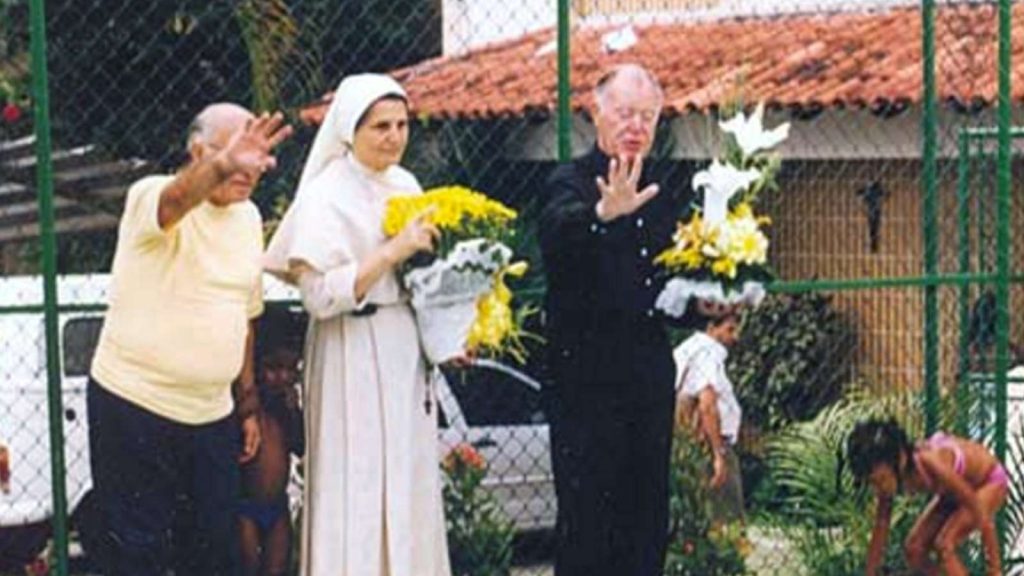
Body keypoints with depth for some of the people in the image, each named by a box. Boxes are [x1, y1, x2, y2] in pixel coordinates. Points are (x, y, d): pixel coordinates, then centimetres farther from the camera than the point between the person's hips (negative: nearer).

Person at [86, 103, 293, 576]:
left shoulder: (249, 217, 9)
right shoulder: (151, 197, -12)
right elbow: (176, 198, -38)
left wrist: (248, 402, 19)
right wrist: (223, 166, -59)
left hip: (212, 415, 6)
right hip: (134, 407, -6)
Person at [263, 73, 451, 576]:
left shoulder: (405, 185, 9)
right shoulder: (325, 196, -11)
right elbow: (320, 295, -18)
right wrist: (393, 252, -22)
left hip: (406, 353, 7)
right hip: (354, 361, -7)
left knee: (410, 481, 10)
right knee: (359, 488, -5)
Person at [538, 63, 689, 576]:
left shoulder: (663, 192, 15)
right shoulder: (571, 182, -6)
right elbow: (557, 231, -30)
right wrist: (602, 213, -50)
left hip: (651, 378, 6)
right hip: (587, 377, -6)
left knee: (648, 513, 9)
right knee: (586, 518, -5)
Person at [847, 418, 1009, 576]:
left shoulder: (930, 463, -39)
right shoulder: (889, 476, -20)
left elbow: (979, 514, -30)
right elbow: (880, 529, -7)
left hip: (989, 482, -7)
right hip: (955, 491, 7)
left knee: (943, 545, -23)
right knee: (914, 550, -6)